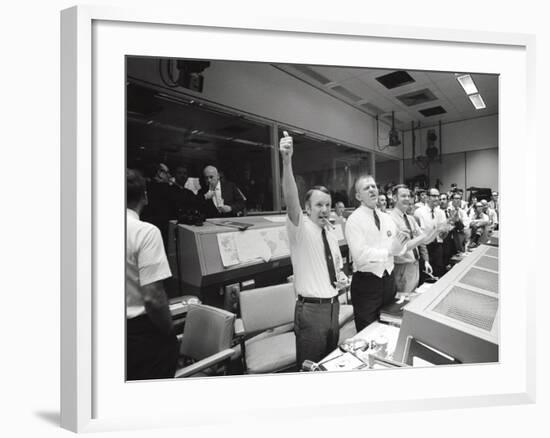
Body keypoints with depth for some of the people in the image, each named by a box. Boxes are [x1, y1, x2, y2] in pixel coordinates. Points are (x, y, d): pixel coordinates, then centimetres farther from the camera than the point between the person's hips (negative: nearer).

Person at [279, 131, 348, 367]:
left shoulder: (331, 233, 7)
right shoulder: (300, 229, -11)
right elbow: (291, 200, -31)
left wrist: (341, 277, -1)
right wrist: (286, 161, -45)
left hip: (333, 304, 6)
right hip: (311, 308, -6)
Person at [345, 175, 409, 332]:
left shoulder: (386, 218, 7)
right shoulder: (354, 220, -13)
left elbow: (400, 248, 2)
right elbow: (360, 256, -22)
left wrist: (400, 246, -19)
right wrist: (389, 251, -24)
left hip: (388, 280, 6)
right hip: (366, 283, -6)